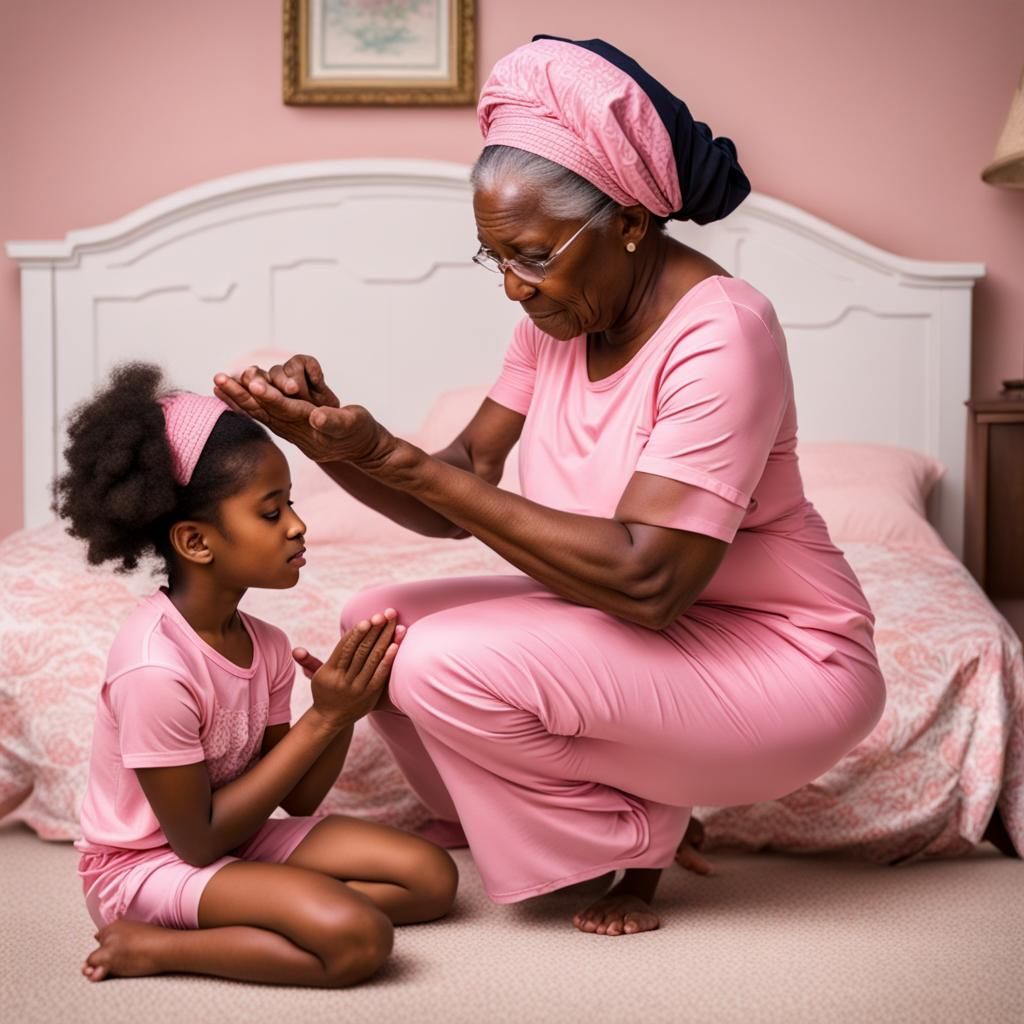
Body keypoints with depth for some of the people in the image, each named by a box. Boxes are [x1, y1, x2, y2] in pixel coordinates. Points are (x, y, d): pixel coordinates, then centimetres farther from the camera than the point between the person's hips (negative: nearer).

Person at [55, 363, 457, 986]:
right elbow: (197, 842, -22)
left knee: (431, 877, 0)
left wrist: (346, 707, -15)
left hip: (232, 838, 8)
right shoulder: (155, 668, -27)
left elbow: (298, 800, 4)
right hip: (149, 866, -8)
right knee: (357, 937, -26)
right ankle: (149, 947, -12)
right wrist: (321, 721, -22)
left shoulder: (264, 646, -3)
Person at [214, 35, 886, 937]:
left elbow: (647, 581, -33)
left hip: (784, 659, -8)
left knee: (448, 663, -25)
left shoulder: (720, 333, -25)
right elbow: (458, 501, -1)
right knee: (376, 624, 0)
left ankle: (644, 839, 2)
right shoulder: (561, 314, 0)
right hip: (638, 627, 9)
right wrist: (334, 445, -23)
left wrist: (399, 461, -32)